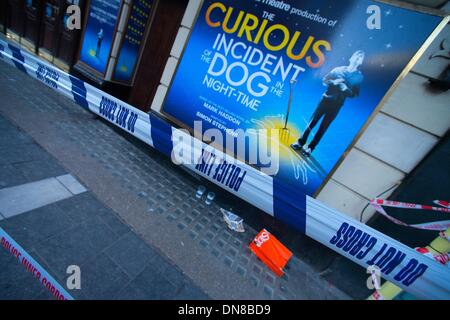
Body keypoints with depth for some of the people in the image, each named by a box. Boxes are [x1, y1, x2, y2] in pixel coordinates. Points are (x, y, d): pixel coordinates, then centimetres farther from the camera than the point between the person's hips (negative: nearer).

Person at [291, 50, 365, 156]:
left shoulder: (359, 77, 2)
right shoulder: (339, 69, 4)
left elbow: (354, 94, 0)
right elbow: (324, 80, 3)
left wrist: (346, 89, -19)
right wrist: (333, 82, -16)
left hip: (337, 105, -1)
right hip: (326, 99, 1)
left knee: (323, 127, 0)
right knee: (312, 122, 1)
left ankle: (310, 148, 7)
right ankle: (300, 142, 10)